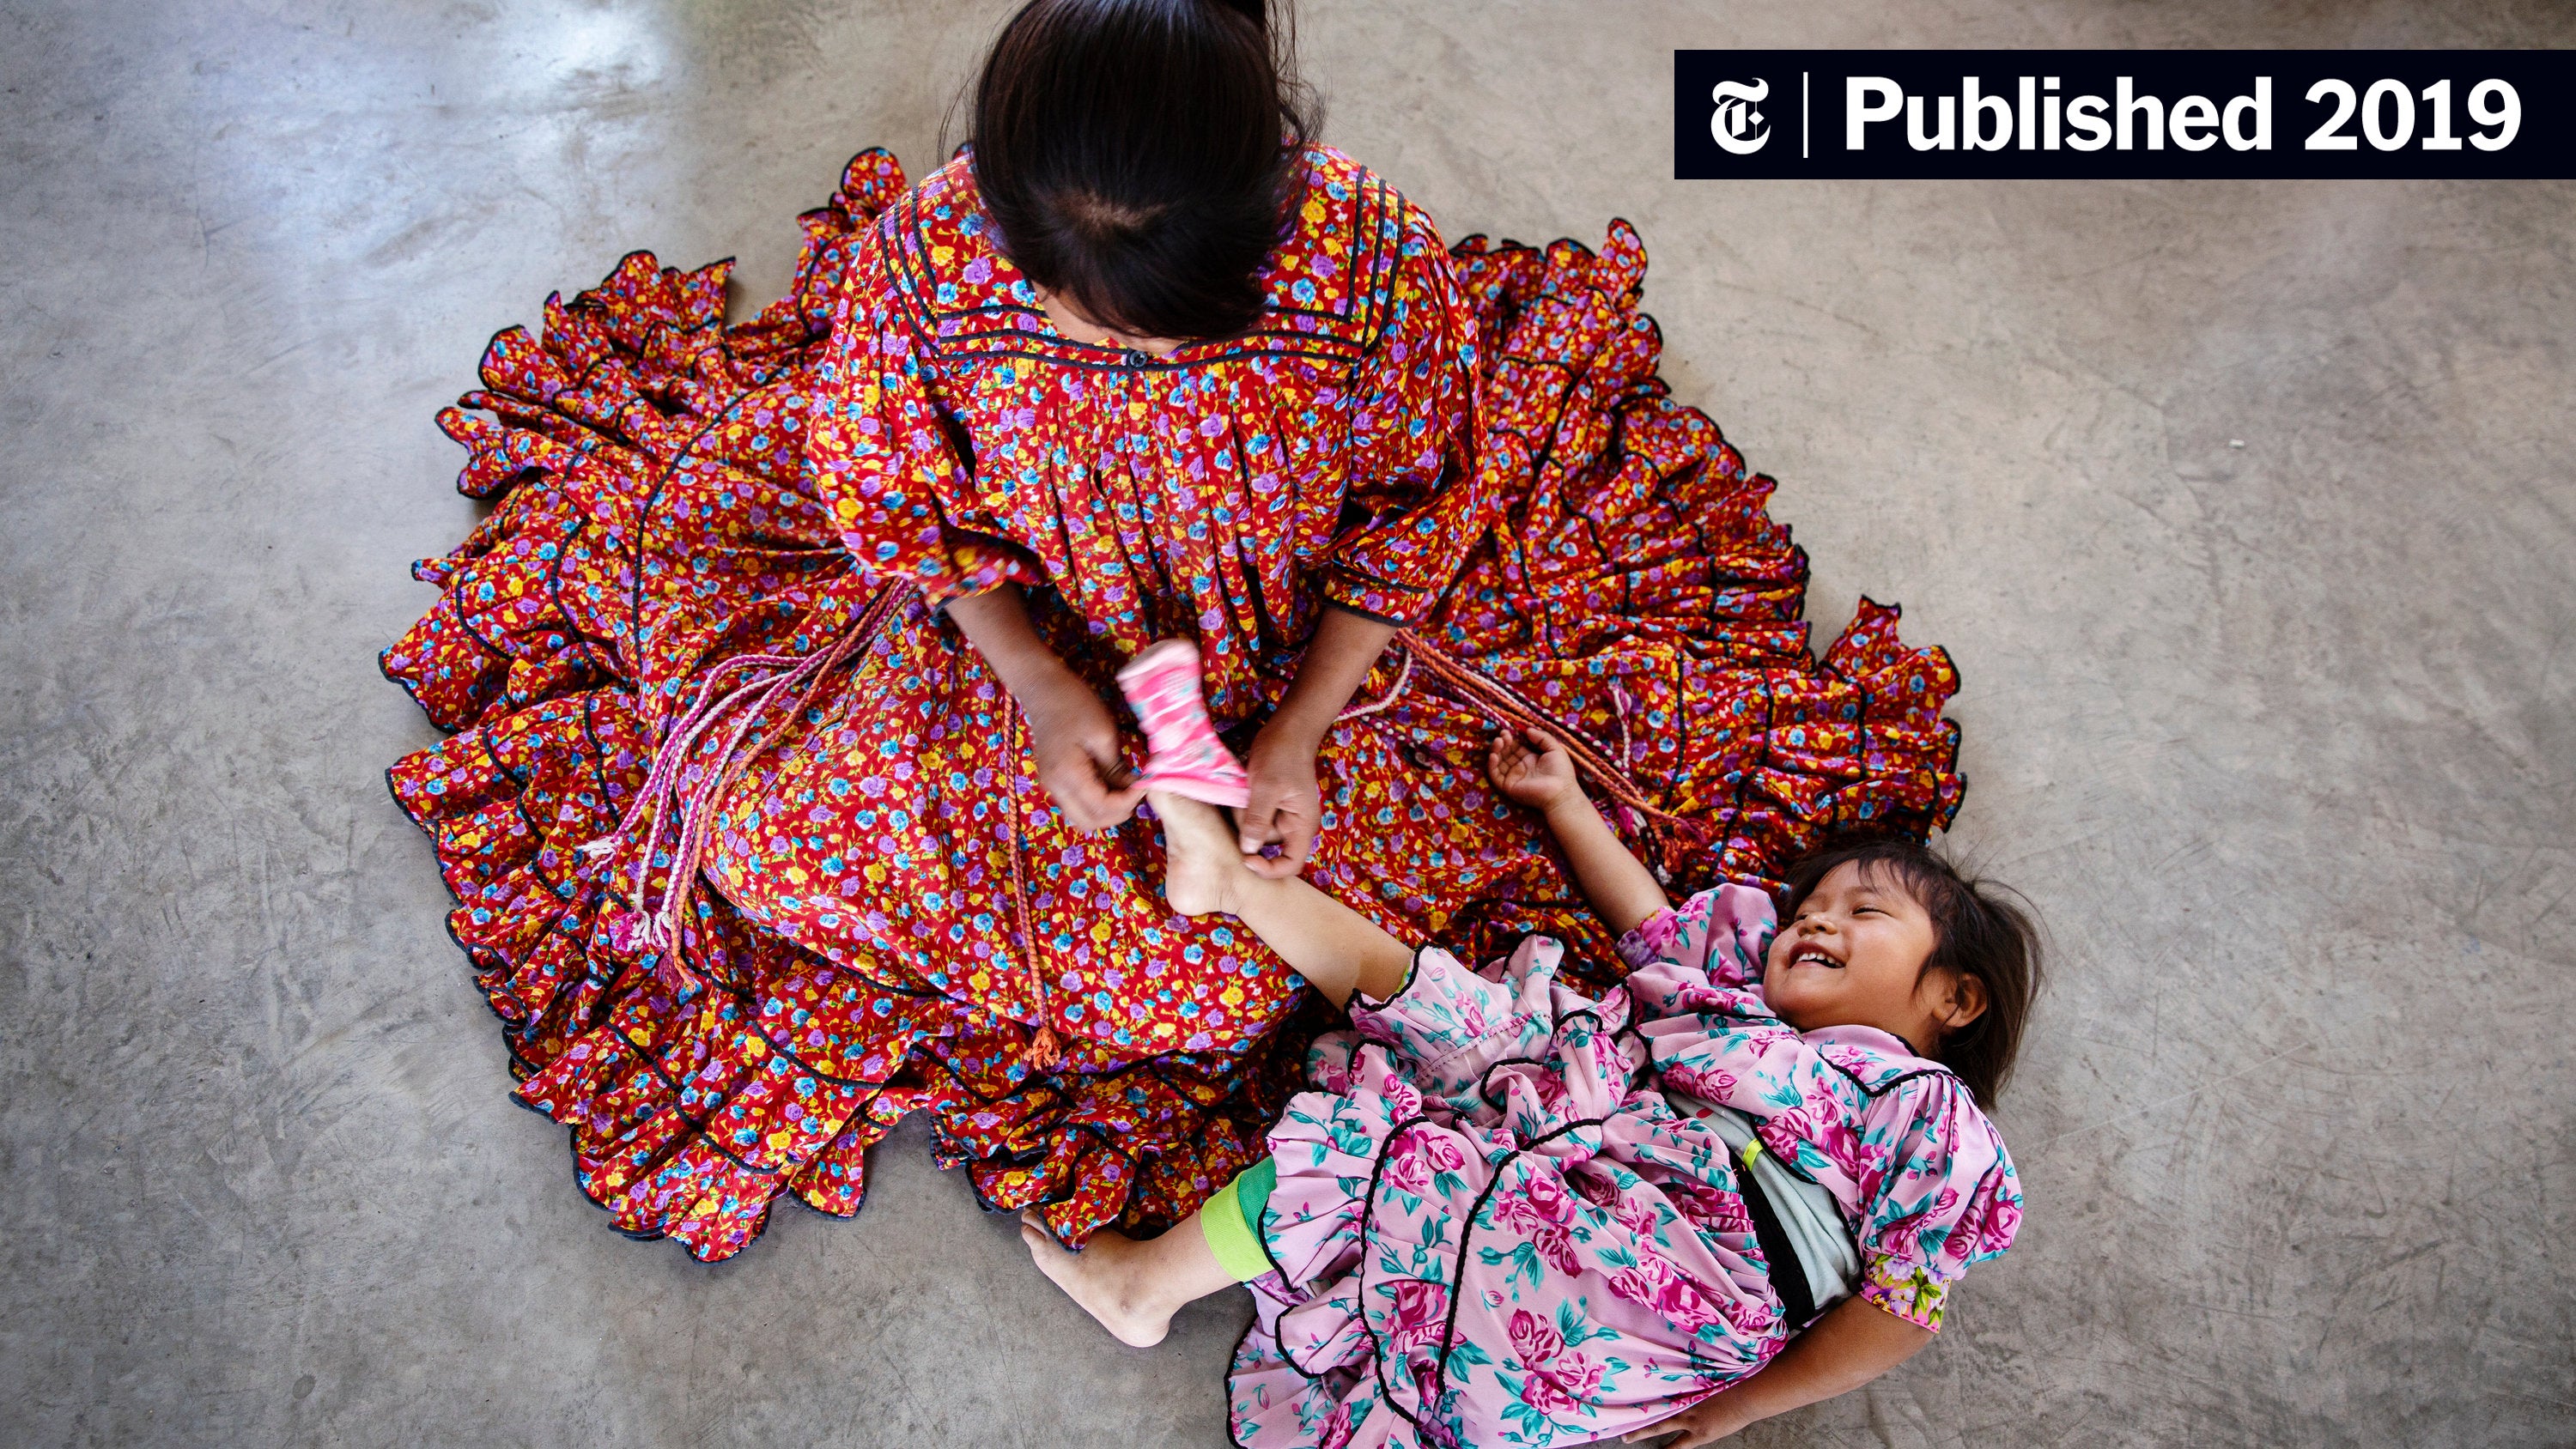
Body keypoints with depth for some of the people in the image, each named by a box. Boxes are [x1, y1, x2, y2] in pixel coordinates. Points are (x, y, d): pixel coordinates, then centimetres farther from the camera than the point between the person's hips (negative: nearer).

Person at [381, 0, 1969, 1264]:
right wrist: (1036, 687, -23)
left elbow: (1407, 516, -14)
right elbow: (904, 489, -10)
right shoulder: (933, 246, -29)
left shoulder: (1368, 257, -32)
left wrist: (1298, 739, -22)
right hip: (1015, 635, 1)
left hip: (1299, 647, 0)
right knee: (769, 834, -4)